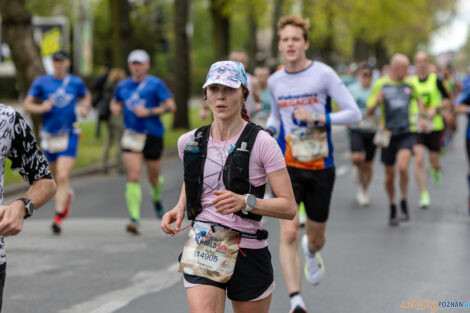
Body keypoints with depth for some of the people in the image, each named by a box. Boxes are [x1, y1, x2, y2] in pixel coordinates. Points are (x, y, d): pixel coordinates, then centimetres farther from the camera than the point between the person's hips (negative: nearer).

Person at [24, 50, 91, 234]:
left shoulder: (76, 82, 4)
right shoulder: (41, 82, 0)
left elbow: (86, 96, 23)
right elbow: (27, 105, 0)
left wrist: (85, 107, 2)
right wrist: (40, 108, -20)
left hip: (69, 135, -2)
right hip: (49, 135, 2)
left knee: (63, 177, -15)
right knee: (56, 177, 17)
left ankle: (58, 218, -17)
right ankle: (67, 195, 51)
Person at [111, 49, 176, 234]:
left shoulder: (155, 84, -4)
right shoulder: (123, 86, 9)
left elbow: (171, 106, -8)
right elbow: (115, 103, 26)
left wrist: (149, 112, -19)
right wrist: (115, 108, 2)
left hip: (153, 135, -2)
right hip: (131, 135, 2)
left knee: (153, 177, 11)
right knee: (133, 177, -13)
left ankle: (156, 198, 47)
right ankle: (134, 218, -17)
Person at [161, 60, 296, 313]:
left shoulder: (261, 143, -8)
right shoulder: (190, 142, 4)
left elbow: (289, 207, -10)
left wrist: (245, 202, -26)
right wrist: (178, 209, 7)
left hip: (248, 252, -2)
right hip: (201, 249, 2)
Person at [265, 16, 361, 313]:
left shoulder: (323, 74, -7)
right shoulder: (275, 81, 5)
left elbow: (354, 113, -9)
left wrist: (319, 118, -22)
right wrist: (268, 131, 3)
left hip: (321, 167, -1)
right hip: (288, 166, 1)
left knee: (316, 237, 14)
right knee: (289, 234, -18)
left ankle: (311, 253, 53)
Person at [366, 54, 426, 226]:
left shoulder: (410, 84, 6)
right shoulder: (381, 85, -1)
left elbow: (418, 99, 28)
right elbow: (369, 110, 0)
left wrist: (422, 117, 15)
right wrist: (377, 102, -20)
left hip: (407, 132, 0)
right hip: (388, 133, 0)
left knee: (403, 167, -22)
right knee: (390, 174, 6)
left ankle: (404, 204, -3)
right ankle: (392, 207, 27)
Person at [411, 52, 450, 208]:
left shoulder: (436, 80, -1)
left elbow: (447, 100, 3)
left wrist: (436, 109, -13)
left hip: (434, 125, -1)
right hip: (416, 126, 1)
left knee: (434, 160, 6)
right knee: (418, 160, -13)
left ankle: (435, 170, 45)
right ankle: (424, 194, -5)